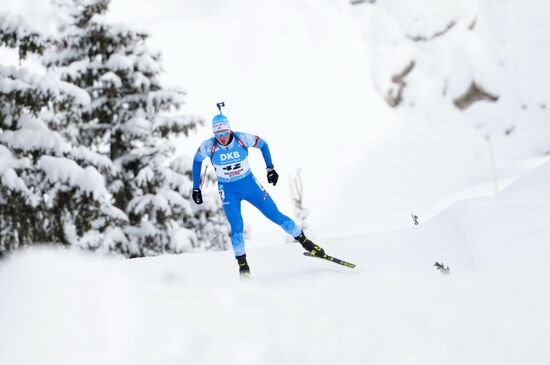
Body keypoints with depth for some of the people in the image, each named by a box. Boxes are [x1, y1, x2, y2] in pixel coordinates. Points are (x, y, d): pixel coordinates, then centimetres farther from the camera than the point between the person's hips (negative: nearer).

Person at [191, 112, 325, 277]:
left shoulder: (242, 139, -19)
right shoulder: (209, 146, -19)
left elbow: (262, 144, 1)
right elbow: (197, 160, 2)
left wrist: (270, 168, 2)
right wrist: (196, 188, 4)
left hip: (249, 183, 1)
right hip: (228, 190, -1)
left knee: (276, 215, 1)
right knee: (236, 227, -15)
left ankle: (305, 241, 15)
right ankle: (242, 263, 1)